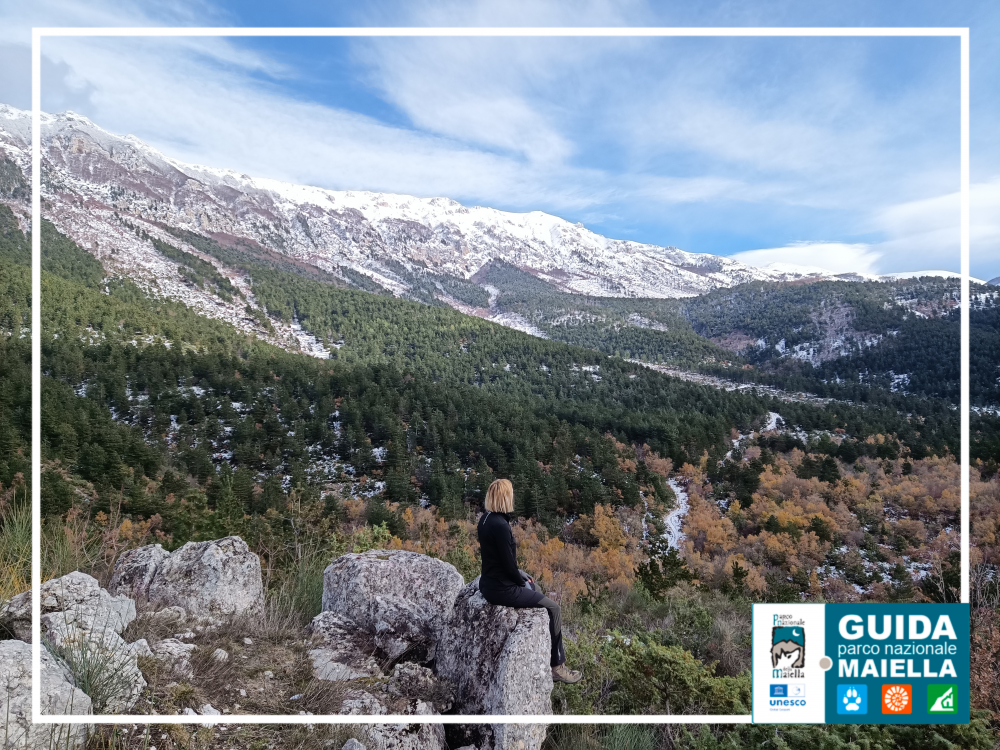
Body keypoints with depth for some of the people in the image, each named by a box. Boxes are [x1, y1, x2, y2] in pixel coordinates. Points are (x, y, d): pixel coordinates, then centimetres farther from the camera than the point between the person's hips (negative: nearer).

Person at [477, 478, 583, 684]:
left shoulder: (486, 519, 3)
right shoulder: (500, 525, -27)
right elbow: (508, 563, -22)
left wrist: (521, 574, 12)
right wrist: (522, 582, -5)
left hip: (490, 581, 10)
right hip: (500, 589, -10)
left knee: (537, 589, 29)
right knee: (553, 608, -1)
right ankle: (557, 667, 8)